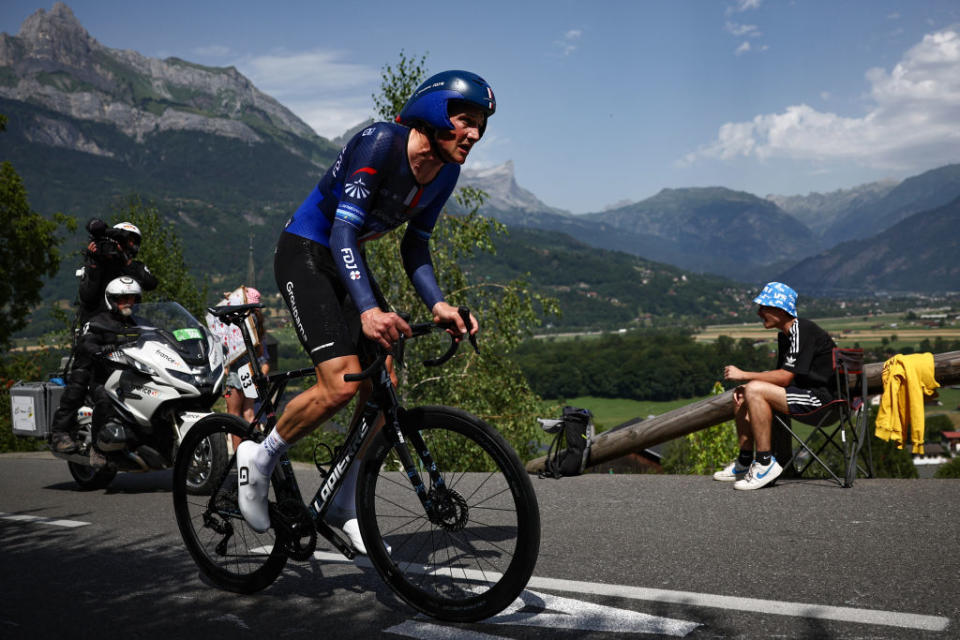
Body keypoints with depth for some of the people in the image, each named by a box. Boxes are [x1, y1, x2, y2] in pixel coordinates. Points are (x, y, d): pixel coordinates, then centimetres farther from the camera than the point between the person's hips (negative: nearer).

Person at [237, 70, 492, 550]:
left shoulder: (445, 172, -2)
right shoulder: (379, 143, -26)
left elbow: (415, 245, 6)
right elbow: (343, 232, -32)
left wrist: (437, 304, -11)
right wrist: (368, 309, -45)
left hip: (347, 260, 8)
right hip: (305, 255, -8)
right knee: (342, 384, -22)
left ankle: (345, 506, 13)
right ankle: (259, 460, 1)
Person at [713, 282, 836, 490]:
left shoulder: (802, 330, -17)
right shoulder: (784, 335, 14)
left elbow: (785, 377, -22)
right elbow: (781, 375, 15)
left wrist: (744, 375, -16)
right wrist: (744, 386, -1)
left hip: (819, 396, -11)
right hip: (803, 392, 11)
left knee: (755, 390, -27)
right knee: (741, 395, 11)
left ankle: (765, 463, -23)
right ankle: (745, 462, 11)